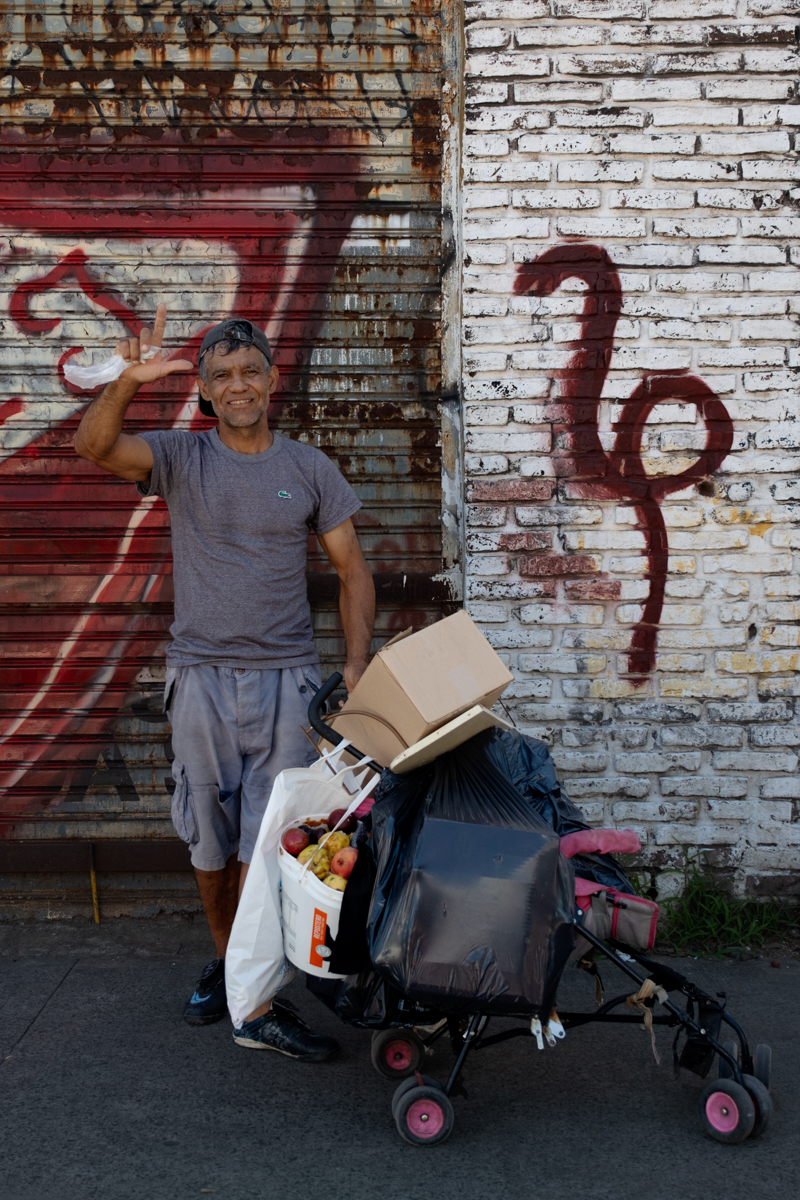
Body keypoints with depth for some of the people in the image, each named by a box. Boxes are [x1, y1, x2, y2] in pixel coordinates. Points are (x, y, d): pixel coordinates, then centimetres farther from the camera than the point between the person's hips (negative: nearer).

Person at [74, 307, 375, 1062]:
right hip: (201, 679, 1)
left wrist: (357, 666, -5)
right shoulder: (180, 458, 2)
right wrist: (128, 382, -35)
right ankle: (225, 961, 33)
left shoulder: (308, 469, 4)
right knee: (210, 842, 10)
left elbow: (352, 571, 7)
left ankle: (259, 1004, 6)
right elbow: (94, 447, -17)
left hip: (285, 681, 0)